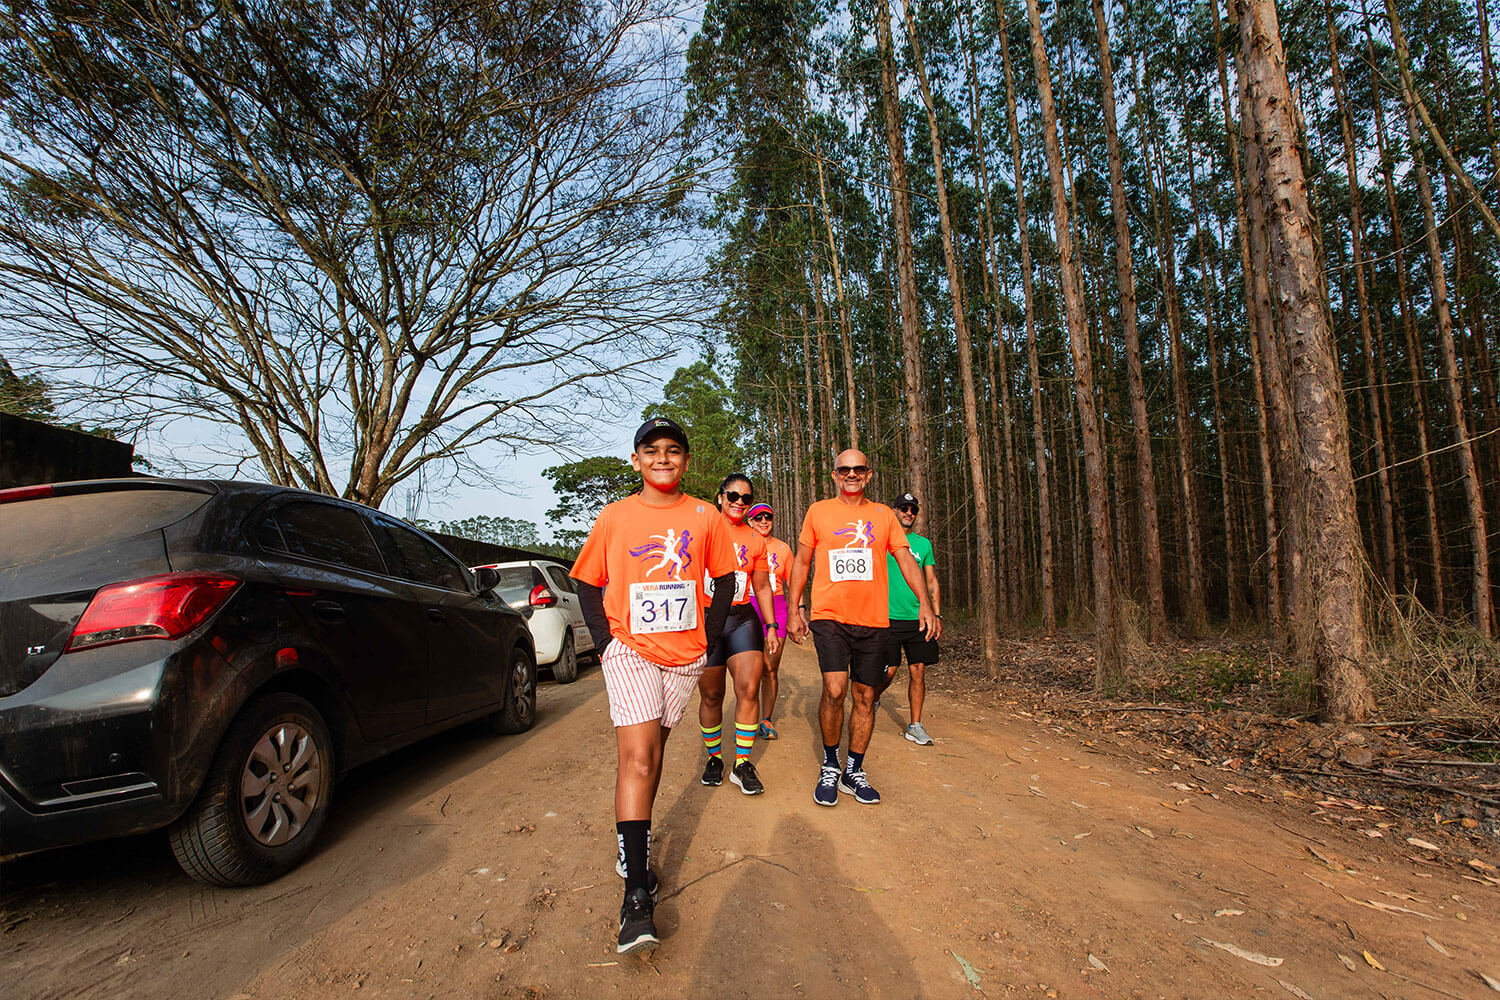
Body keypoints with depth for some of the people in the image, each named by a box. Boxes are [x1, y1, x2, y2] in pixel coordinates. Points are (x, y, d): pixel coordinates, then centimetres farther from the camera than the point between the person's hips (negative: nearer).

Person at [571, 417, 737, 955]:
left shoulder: (705, 516, 1)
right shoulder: (615, 516, -1)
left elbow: (724, 577, 11)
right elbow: (588, 582, 6)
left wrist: (710, 633, 2)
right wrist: (605, 642, -4)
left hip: (684, 653, 2)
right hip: (629, 648, -2)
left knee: (651, 752, 15)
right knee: (637, 758, -12)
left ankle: (633, 839, 37)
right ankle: (637, 894, -6)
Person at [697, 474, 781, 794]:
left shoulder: (755, 540, 11)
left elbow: (762, 587, 18)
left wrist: (771, 627, 13)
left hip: (743, 618, 2)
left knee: (749, 688, -10)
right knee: (711, 695, 6)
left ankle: (742, 764, 4)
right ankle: (714, 758, 27)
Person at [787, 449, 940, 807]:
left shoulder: (883, 514, 10)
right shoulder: (818, 512, 6)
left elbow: (906, 560, 6)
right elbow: (801, 562, 10)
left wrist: (924, 603, -7)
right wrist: (794, 609, 3)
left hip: (872, 619, 3)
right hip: (829, 616, -2)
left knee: (865, 696, 8)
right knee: (834, 690, -16)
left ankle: (854, 772, 25)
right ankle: (830, 766, 8)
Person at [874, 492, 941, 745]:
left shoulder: (923, 543, 13)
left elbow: (932, 581, 15)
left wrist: (937, 614, 7)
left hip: (918, 618, 3)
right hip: (889, 617, -3)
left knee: (918, 671, 3)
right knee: (888, 671, -3)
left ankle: (916, 726, 15)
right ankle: (871, 701, 27)